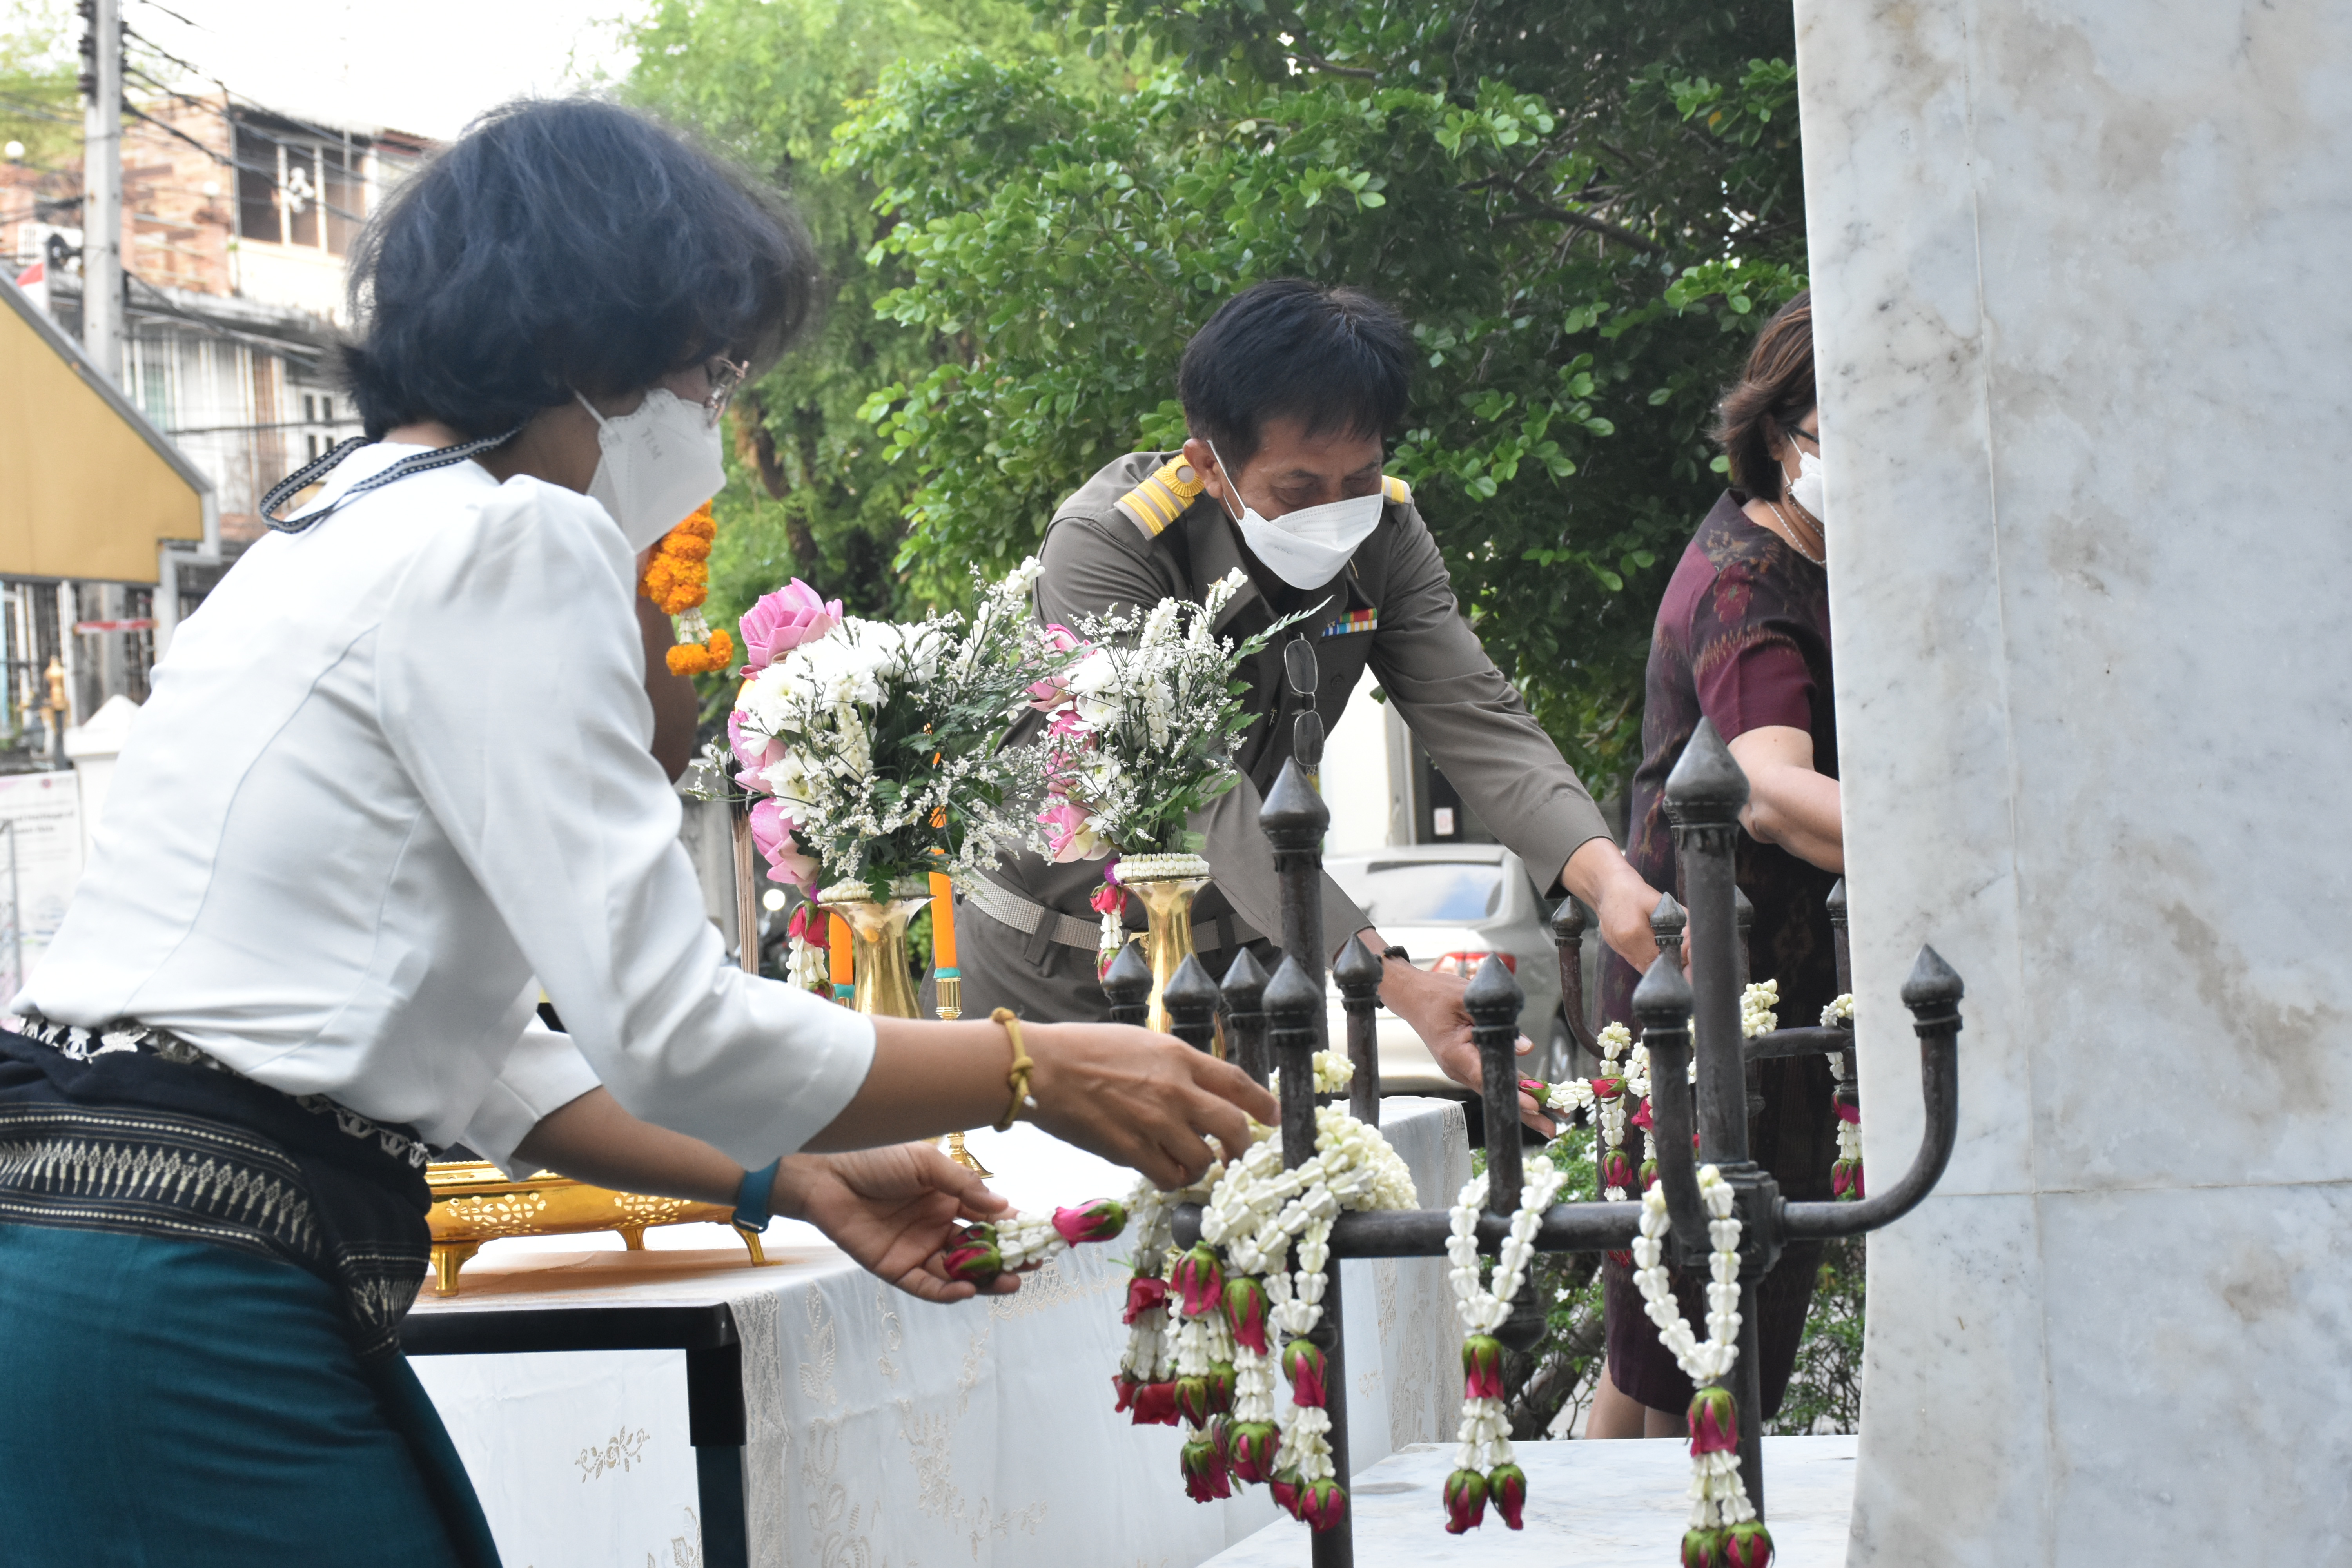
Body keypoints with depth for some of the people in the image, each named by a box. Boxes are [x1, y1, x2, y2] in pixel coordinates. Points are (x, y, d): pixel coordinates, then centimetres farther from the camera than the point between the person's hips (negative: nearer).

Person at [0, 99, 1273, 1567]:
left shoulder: (357, 533, 21)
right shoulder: (513, 542, -10)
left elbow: (472, 1052, 22)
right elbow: (673, 1033, -15)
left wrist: (787, 1177, 20)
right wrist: (1039, 1071, -3)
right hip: (188, 1313, -10)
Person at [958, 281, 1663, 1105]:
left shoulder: (1384, 535, -9)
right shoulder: (1105, 547, -28)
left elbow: (1474, 718, -15)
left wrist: (1608, 875, -36)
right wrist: (1397, 981, -46)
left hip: (1234, 957, 5)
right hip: (1053, 979, -5)